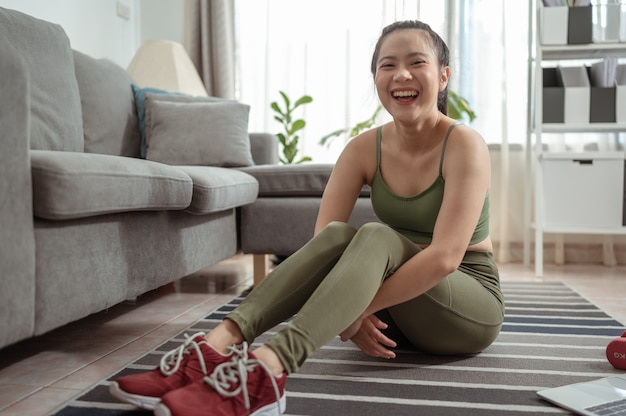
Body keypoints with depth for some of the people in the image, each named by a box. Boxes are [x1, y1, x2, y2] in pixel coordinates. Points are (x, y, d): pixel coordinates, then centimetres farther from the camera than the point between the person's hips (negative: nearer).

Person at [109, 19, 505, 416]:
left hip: (472, 309, -3)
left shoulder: (463, 144, -17)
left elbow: (445, 257, -28)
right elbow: (324, 240, -13)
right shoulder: (365, 148, -3)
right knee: (338, 234, -26)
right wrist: (347, 315, -27)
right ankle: (219, 343, -39)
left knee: (377, 236, -33)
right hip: (396, 311, 4)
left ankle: (268, 367, -51)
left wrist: (359, 308, -31)